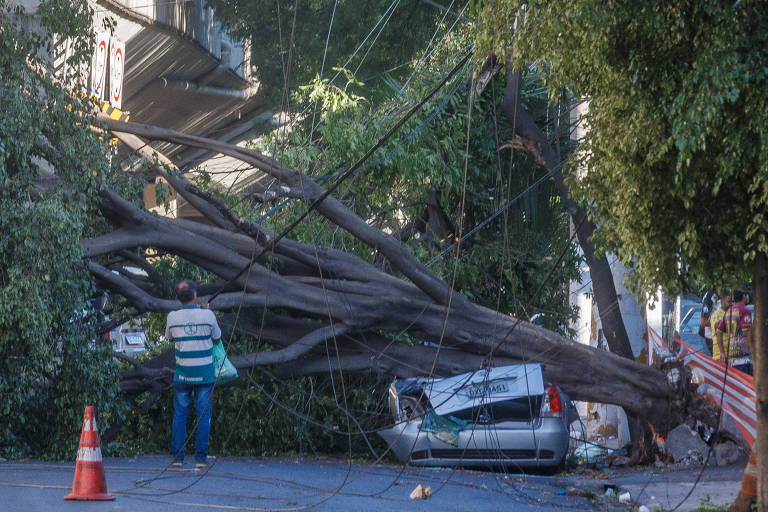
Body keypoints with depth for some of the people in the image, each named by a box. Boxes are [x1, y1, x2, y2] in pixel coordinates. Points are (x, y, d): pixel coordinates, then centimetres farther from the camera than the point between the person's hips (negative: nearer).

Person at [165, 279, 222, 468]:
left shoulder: (173, 317, -4)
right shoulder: (207, 315, -9)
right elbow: (217, 339, 6)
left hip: (182, 374, 1)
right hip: (204, 373, -1)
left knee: (180, 414, 9)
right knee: (203, 415, 4)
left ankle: (177, 456, 8)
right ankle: (201, 457, 3)